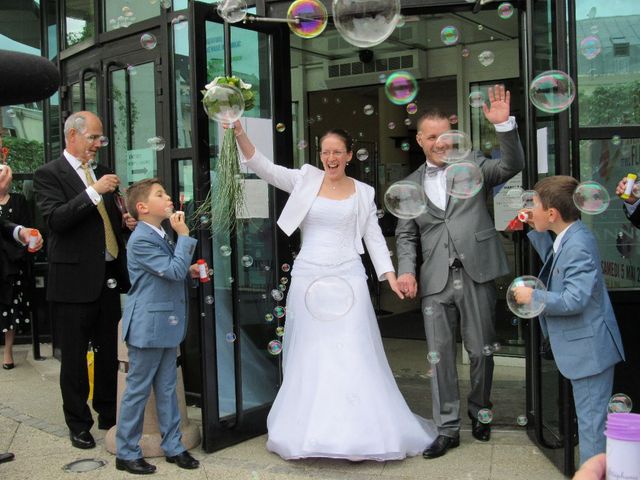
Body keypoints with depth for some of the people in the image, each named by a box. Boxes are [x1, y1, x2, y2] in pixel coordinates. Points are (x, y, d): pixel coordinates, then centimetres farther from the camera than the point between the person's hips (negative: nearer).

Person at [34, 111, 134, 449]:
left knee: (109, 352, 14)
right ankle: (78, 424, 20)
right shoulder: (48, 174, -6)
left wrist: (126, 221, 3)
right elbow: (55, 219, -20)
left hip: (109, 278, 6)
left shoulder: (101, 173, 13)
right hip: (74, 280, -6)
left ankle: (109, 415, 29)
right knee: (74, 357, 6)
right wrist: (94, 191, -25)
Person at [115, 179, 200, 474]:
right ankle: (126, 453, 16)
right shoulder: (141, 240, -18)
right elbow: (173, 271, -23)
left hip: (166, 325, 9)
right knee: (138, 390, 3)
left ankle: (173, 447, 25)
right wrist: (184, 235, -18)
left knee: (167, 389, 15)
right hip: (148, 327, -9)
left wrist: (189, 272, 4)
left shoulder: (161, 236, 12)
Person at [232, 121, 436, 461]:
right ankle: (309, 432, 17)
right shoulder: (305, 180, 5)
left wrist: (391, 275, -3)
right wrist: (239, 133, -19)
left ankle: (360, 432, 8)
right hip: (308, 277, 1)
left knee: (353, 355, -1)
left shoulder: (363, 192, 7)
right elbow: (262, 167, -4)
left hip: (347, 279, 0)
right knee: (309, 355, 6)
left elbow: (374, 238, 9)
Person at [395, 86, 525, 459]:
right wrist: (407, 270, -3)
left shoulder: (473, 165, 8)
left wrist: (504, 125, -22)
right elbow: (406, 235, 13)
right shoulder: (411, 184, 13)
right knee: (440, 354, 2)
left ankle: (479, 412, 31)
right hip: (436, 280, 2)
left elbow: (512, 165, -8)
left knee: (481, 351, 8)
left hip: (476, 274, -1)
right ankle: (448, 428, 13)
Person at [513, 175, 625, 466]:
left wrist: (532, 297, -18)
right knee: (592, 417, 20)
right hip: (586, 347, 11)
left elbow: (574, 300, -30)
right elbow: (554, 263, 26)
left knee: (591, 420, 0)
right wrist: (535, 231, 16)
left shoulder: (578, 246, -24)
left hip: (590, 349, -11)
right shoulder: (568, 239, 6)